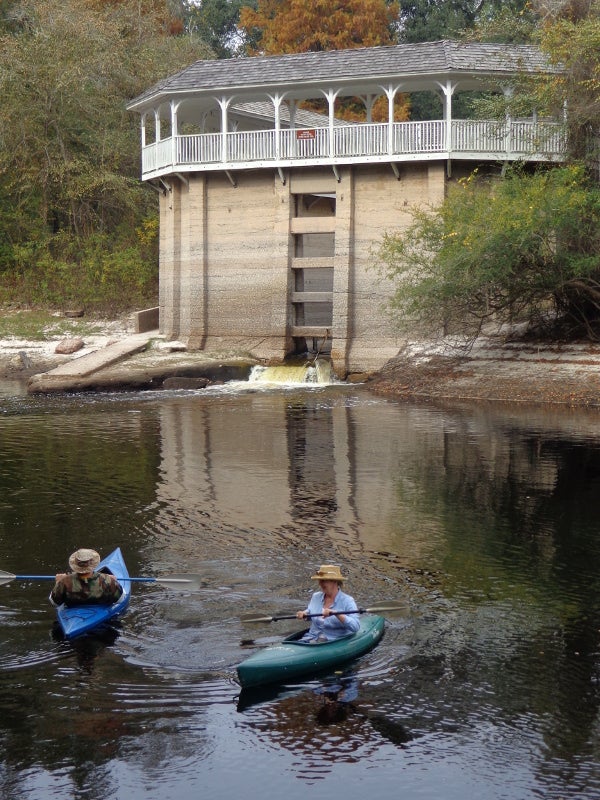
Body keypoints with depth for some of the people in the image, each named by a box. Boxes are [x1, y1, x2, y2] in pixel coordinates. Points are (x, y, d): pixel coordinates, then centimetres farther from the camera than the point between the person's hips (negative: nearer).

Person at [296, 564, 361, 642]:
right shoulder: (316, 597, 10)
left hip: (334, 642, -4)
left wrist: (336, 614, -28)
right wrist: (304, 614, 6)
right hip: (312, 638, 5)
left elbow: (355, 627, -19)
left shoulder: (347, 601, -8)